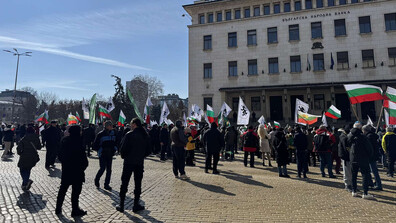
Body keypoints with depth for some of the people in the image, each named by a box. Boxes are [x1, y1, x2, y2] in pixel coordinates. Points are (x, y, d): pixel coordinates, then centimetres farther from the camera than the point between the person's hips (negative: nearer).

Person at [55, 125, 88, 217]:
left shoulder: (64, 140, 4)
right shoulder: (78, 141, -18)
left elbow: (60, 155, 11)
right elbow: (82, 155, -18)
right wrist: (84, 165, -5)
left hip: (65, 169, 7)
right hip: (77, 169, -7)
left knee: (63, 189, 19)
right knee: (76, 190, 4)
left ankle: (58, 208, 29)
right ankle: (75, 210, 12)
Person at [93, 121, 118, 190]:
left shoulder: (113, 133, 5)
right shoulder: (101, 134, -7)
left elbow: (116, 142, 19)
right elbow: (95, 145, -3)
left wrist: (115, 148, 5)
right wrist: (99, 150, -11)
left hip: (110, 155, 4)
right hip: (102, 154, -4)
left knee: (109, 170, 6)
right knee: (102, 168, -8)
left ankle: (107, 184, 17)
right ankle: (97, 179, 21)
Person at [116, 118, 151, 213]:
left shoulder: (129, 135, -13)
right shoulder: (145, 135, 1)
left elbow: (123, 149, -13)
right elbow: (149, 150, 4)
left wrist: (123, 156, 5)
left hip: (129, 162, -3)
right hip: (140, 163, 3)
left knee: (124, 184, 9)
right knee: (138, 184, 11)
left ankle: (121, 205, 17)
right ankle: (136, 206, 17)